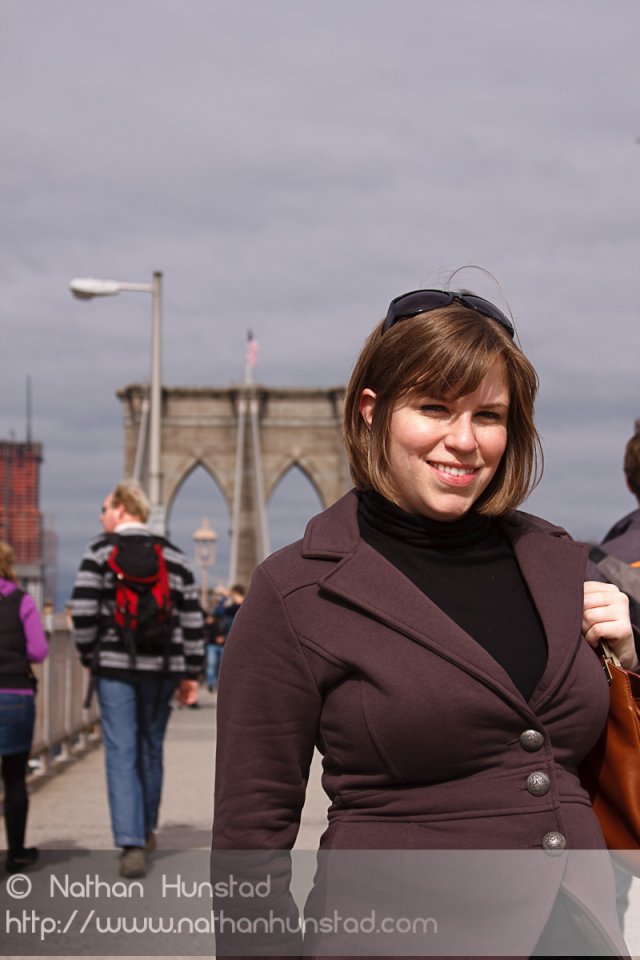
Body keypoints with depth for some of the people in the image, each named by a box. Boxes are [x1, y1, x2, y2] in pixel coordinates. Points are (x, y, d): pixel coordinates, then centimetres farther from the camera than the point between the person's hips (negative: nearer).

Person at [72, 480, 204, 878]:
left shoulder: (101, 551, -3)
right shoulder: (173, 556, 9)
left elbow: (83, 609, -11)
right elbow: (192, 617, 7)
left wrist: (89, 652, 4)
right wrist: (192, 671, 11)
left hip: (115, 665, -4)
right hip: (162, 666, 4)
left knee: (122, 754, -2)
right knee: (151, 748, 17)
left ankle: (132, 845, -10)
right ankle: (147, 830, 32)